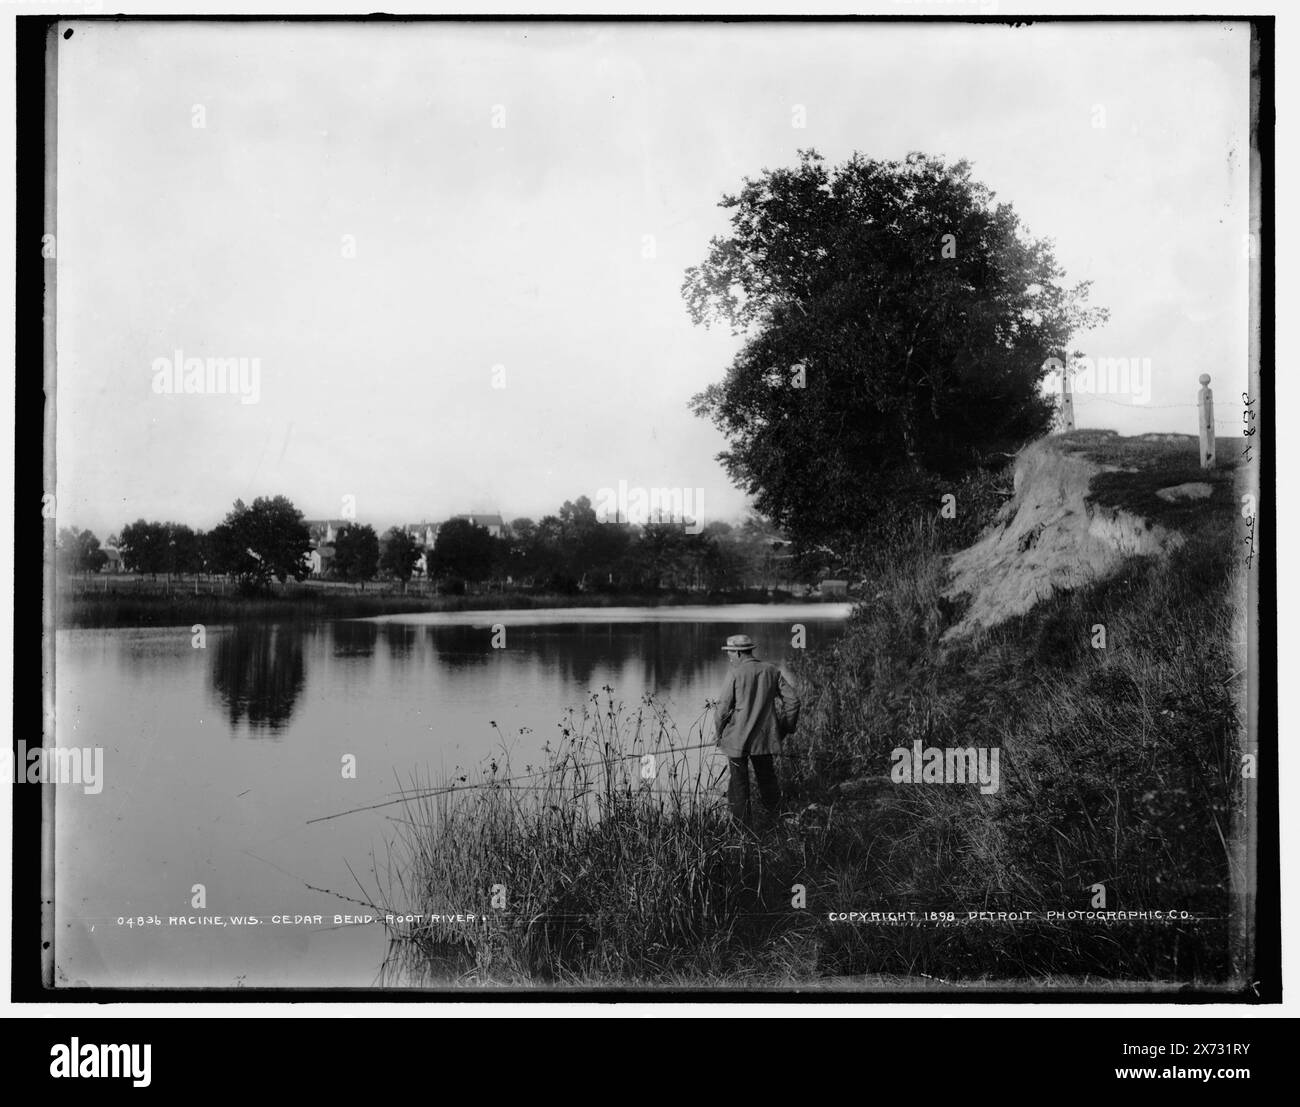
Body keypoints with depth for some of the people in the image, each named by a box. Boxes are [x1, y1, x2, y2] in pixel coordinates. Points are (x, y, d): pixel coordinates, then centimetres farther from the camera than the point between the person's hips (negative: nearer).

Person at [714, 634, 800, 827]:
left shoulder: (735, 673, -10)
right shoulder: (771, 670, 4)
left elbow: (724, 707, -11)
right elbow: (793, 699, 5)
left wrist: (720, 733, 3)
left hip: (737, 738, -4)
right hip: (765, 738, 4)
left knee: (738, 783, 5)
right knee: (767, 778, 17)